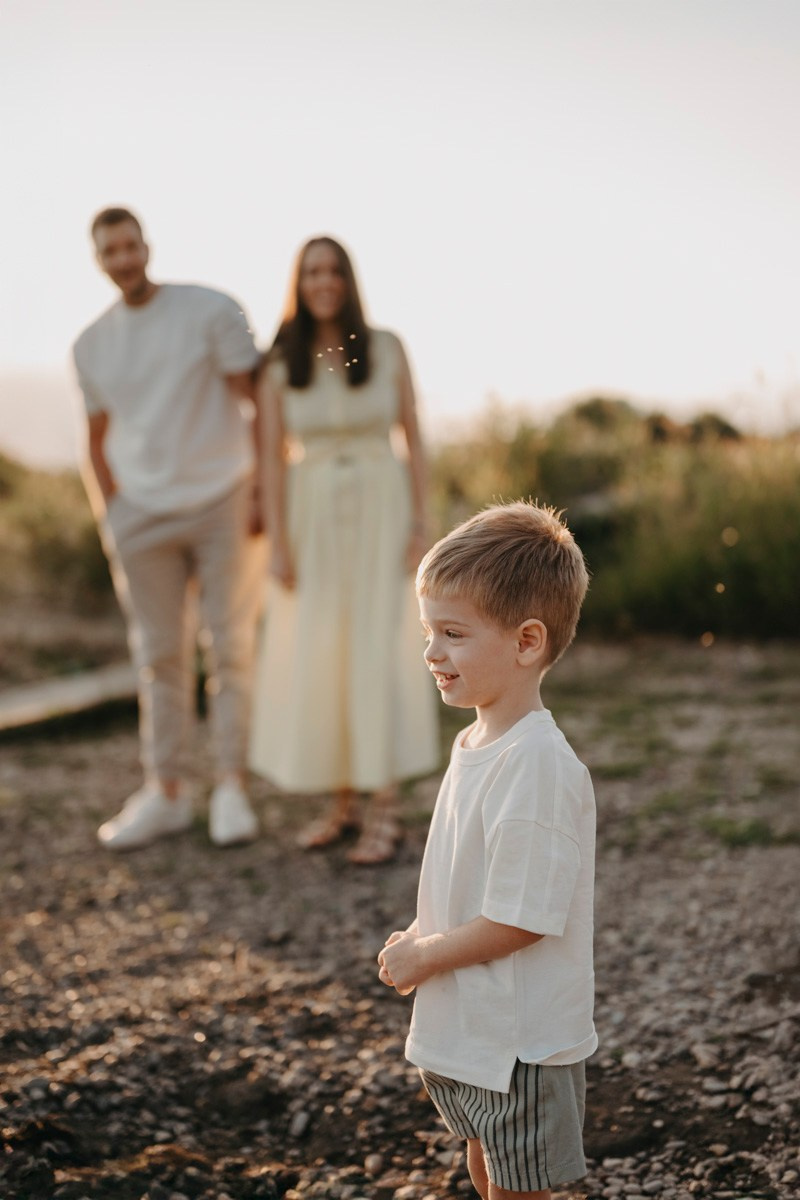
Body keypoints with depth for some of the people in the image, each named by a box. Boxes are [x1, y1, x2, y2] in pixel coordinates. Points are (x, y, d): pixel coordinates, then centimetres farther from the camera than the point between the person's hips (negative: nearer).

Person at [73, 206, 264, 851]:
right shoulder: (92, 345, 9)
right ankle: (164, 792, 14)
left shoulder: (212, 312, -4)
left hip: (222, 504, -3)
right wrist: (110, 513, 9)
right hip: (142, 517, 3)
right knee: (159, 655, 6)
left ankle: (232, 787, 9)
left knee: (230, 647, 0)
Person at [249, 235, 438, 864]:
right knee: (317, 655, 3)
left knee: (381, 650, -8)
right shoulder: (280, 364, 1)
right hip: (314, 519, 2)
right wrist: (279, 545, -7)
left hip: (381, 512, -2)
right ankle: (343, 804, 16)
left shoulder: (387, 348, -1)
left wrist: (421, 525, -7)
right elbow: (274, 457, 0)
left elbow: (413, 437, 0)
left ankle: (386, 810, -2)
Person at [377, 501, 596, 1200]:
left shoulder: (538, 765, -26)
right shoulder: (475, 743, 4)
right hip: (465, 1029, 9)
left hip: (520, 1041, -9)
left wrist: (423, 957, -14)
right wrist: (417, 938, 0)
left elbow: (521, 919, -26)